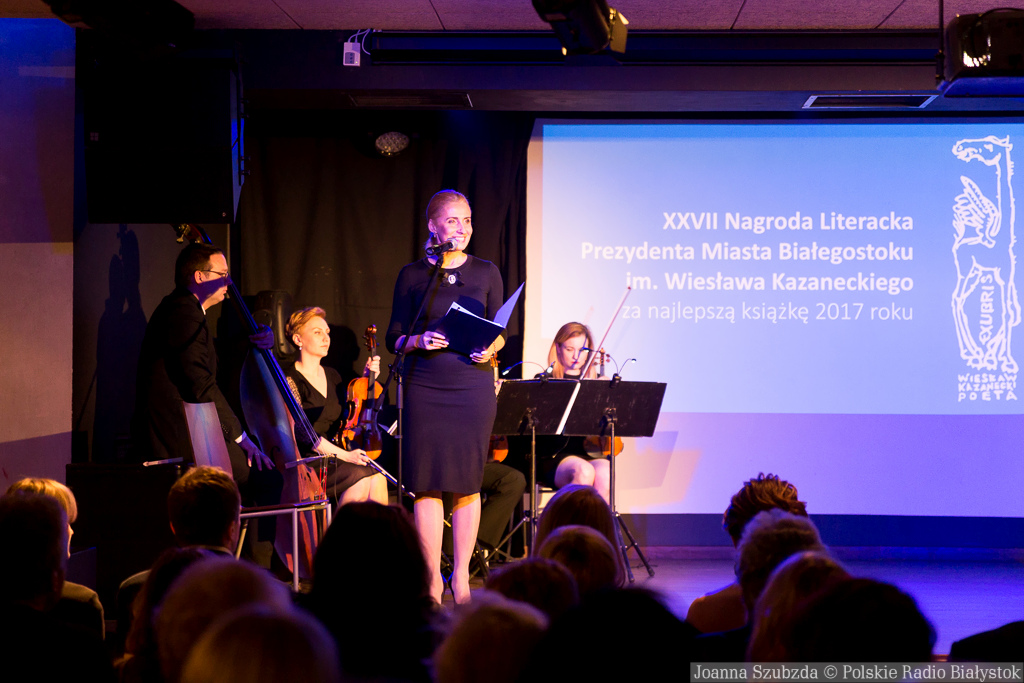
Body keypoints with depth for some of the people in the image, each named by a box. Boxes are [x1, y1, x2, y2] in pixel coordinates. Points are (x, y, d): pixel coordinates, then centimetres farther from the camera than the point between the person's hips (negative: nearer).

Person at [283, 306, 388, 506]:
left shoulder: (332, 376, 19)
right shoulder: (291, 380, -5)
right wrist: (344, 455, -20)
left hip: (335, 460, 6)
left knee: (377, 479, -23)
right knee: (361, 476, -28)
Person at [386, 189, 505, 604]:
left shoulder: (486, 272, 9)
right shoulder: (412, 275, 5)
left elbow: (500, 332, 12)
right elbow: (394, 337, 7)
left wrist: (491, 348, -9)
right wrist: (418, 341, -14)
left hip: (474, 386, 1)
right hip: (425, 388, -1)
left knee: (467, 483, 2)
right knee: (428, 482, -2)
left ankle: (461, 576, 13)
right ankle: (432, 579, 6)